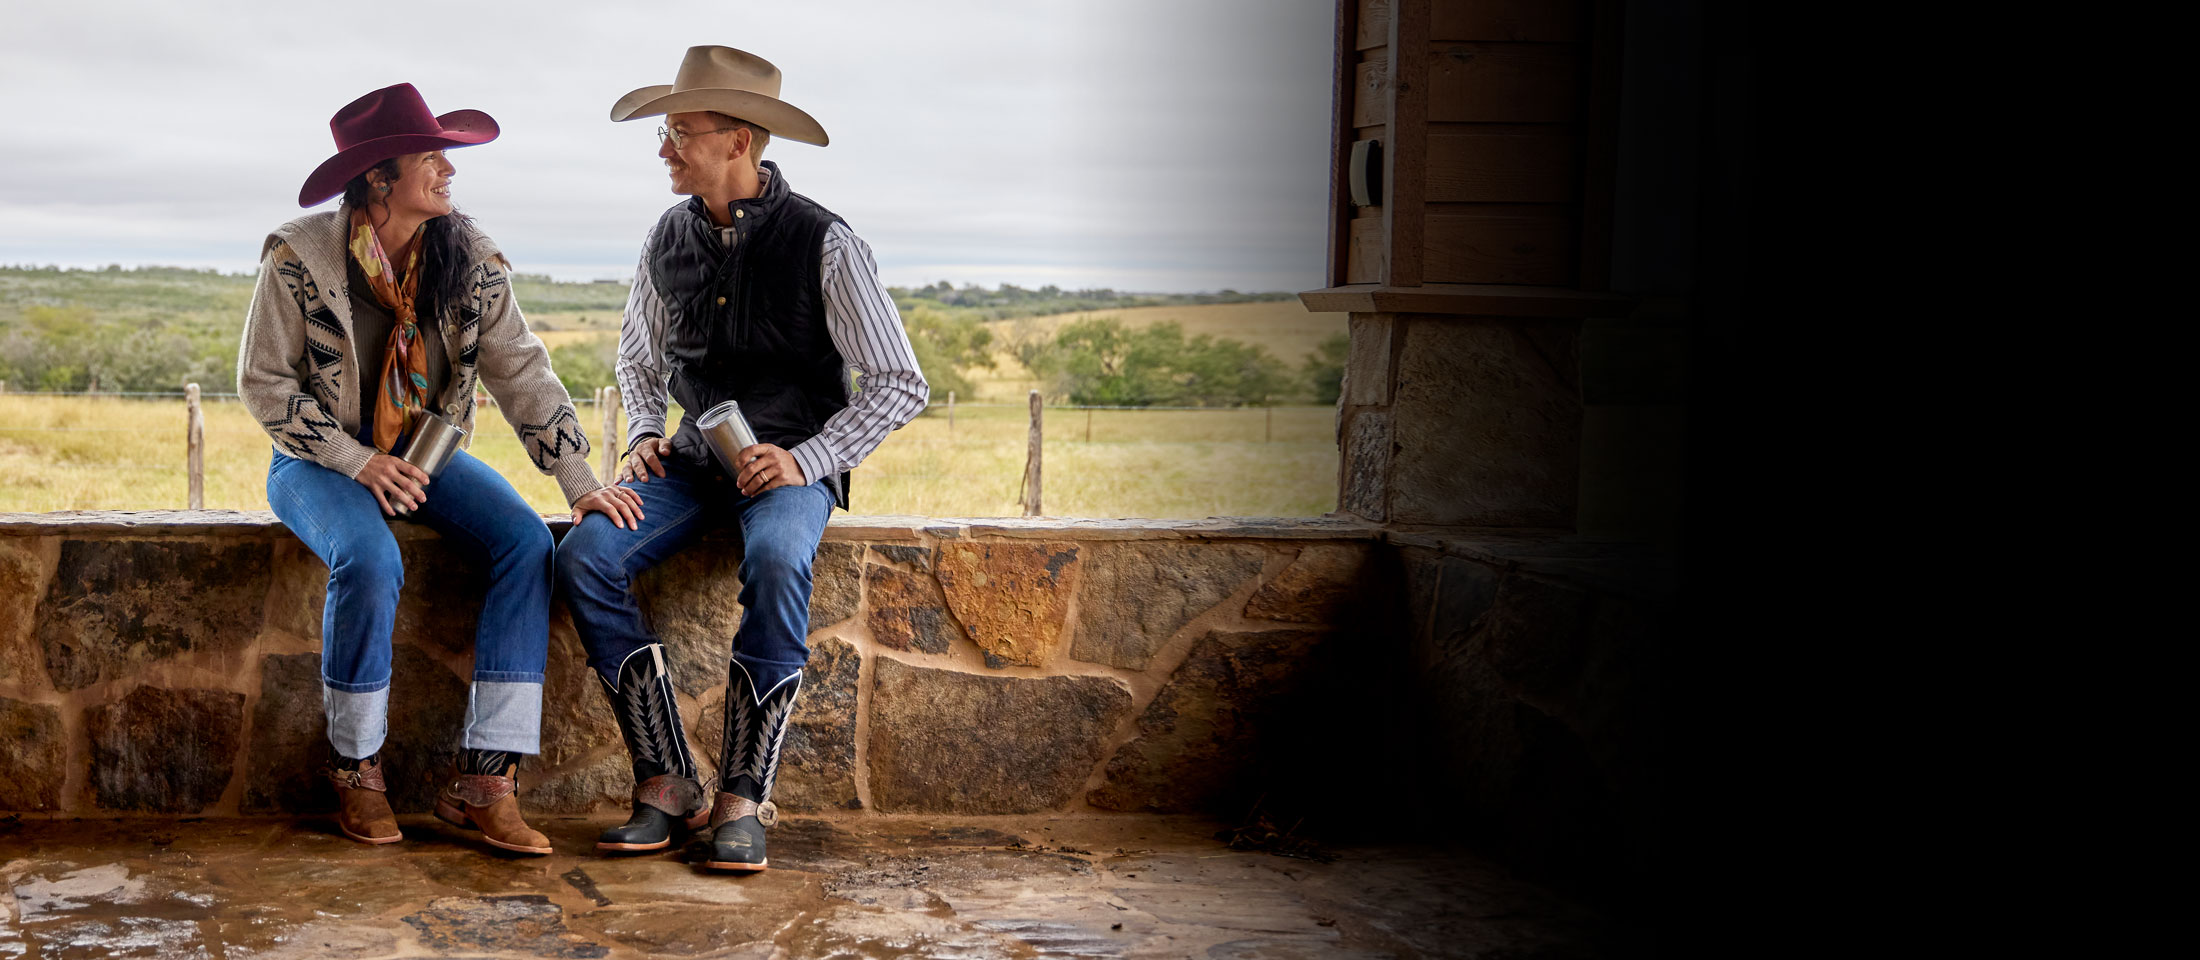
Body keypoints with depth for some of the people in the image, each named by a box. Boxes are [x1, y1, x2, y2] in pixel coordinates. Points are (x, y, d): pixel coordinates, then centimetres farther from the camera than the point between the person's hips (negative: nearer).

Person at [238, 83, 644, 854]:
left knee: (528, 541, -24)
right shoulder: (299, 258, -11)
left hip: (427, 451, 4)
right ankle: (356, 771, -11)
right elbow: (264, 382, -7)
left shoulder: (470, 260, -3)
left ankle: (483, 780, -22)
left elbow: (522, 373, -5)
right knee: (371, 562, -35)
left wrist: (581, 481, -17)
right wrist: (357, 461, -20)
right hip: (320, 461, -3)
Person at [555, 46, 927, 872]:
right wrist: (644, 435, 3)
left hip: (795, 463, -5)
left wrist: (806, 460, -18)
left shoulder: (822, 243, -10)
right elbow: (638, 356, 23)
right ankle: (665, 783, -16)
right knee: (583, 556, -21)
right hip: (694, 459, 5)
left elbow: (900, 385, -8)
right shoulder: (667, 241, 5)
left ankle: (744, 797, -25)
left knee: (776, 563, -37)